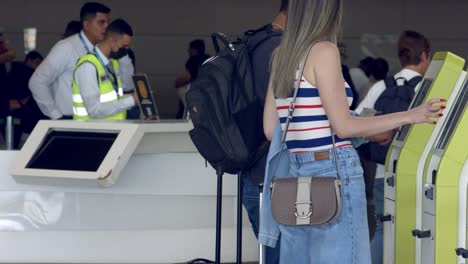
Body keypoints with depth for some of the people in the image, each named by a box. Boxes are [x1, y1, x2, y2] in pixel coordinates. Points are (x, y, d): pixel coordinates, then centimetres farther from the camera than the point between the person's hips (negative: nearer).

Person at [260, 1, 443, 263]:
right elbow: (343, 126, -11)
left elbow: (272, 129, 14)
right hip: (332, 173, -8)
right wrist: (409, 116, -5)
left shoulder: (282, 55, 12)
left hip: (293, 173, 8)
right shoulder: (324, 51, -10)